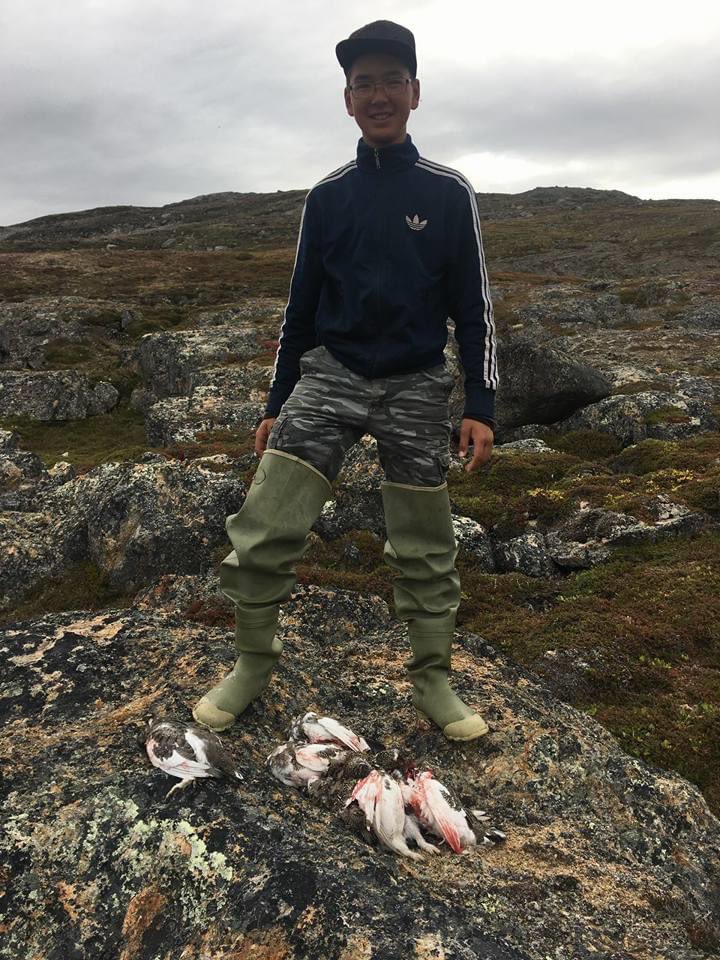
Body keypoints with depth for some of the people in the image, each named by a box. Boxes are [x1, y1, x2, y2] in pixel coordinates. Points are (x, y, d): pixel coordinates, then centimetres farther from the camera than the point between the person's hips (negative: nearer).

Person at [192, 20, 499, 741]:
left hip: (417, 388, -1)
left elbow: (473, 309, 3)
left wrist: (481, 406, -5)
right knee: (261, 532, -9)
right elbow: (301, 305, 11)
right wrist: (277, 404, 10)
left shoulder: (448, 193, 2)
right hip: (329, 376, 1)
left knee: (424, 551, 5)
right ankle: (253, 664, 14)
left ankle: (432, 681, 25)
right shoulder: (328, 195, 7)